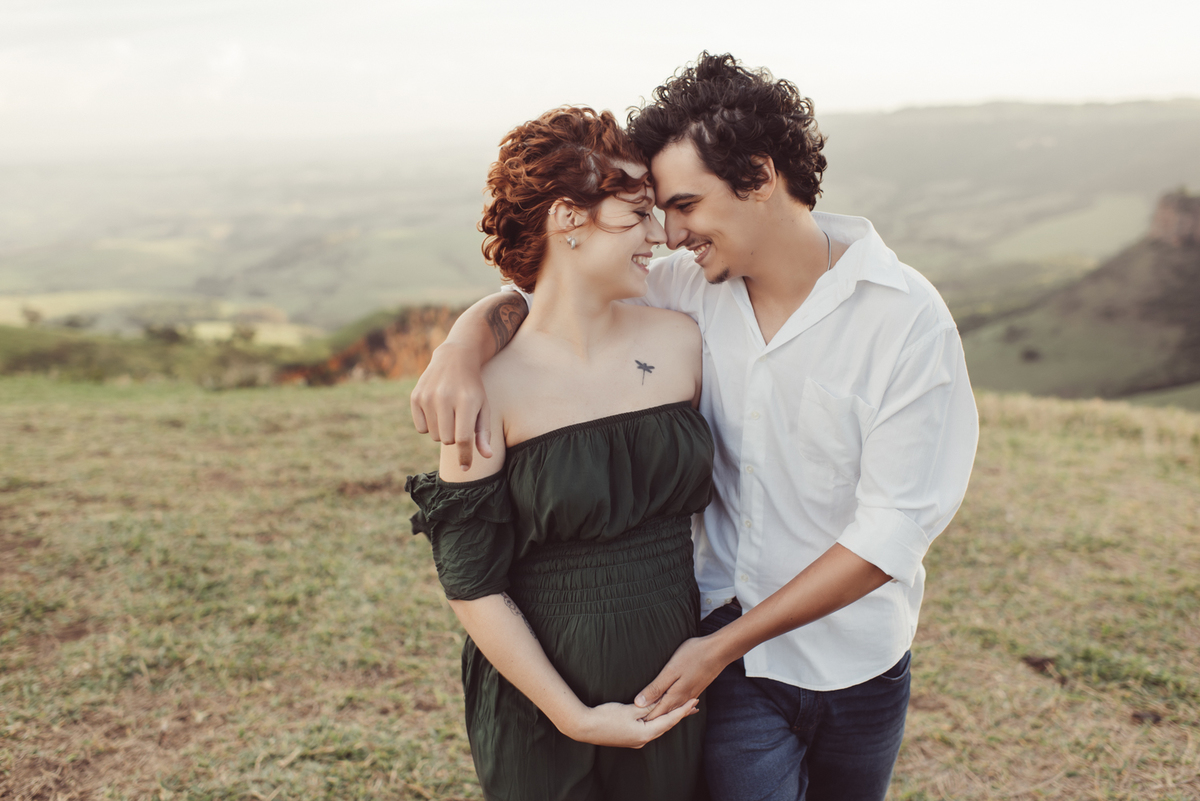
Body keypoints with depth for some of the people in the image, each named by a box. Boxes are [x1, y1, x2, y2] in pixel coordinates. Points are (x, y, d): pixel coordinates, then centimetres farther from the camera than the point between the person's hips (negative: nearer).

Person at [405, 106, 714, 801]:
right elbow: (472, 586, -12)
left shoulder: (680, 341, -3)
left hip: (674, 692, 4)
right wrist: (575, 717, -11)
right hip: (539, 711, -4)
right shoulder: (493, 384, -15)